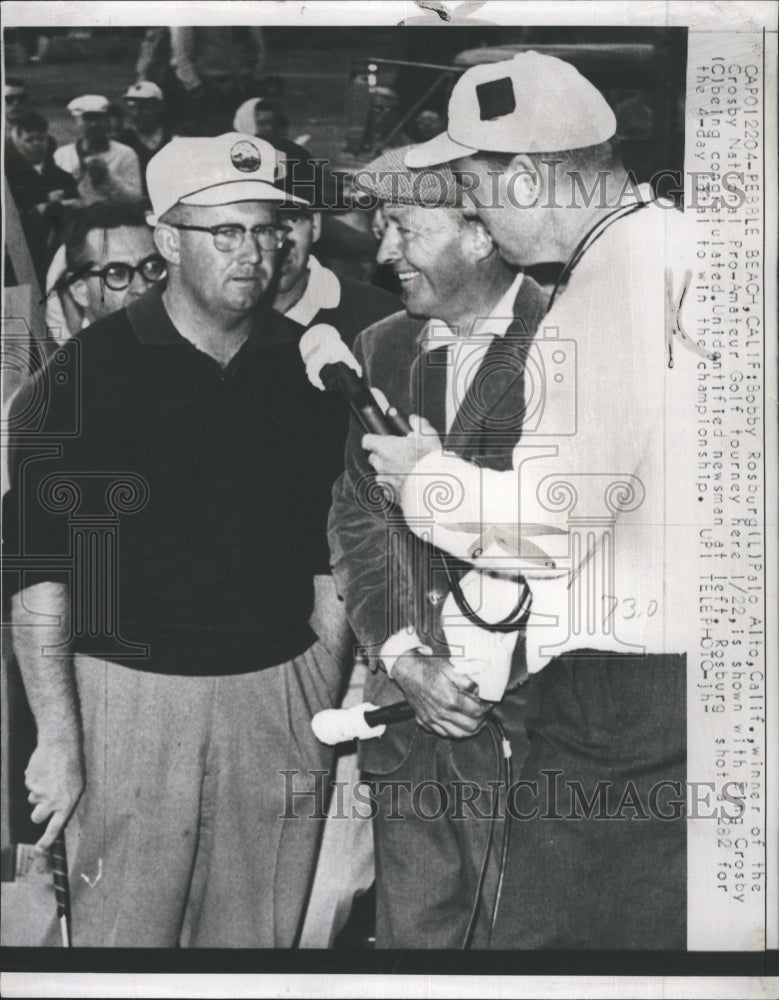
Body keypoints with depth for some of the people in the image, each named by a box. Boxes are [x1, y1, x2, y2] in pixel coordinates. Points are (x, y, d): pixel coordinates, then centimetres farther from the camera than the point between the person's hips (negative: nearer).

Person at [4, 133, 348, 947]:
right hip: (134, 697, -3)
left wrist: (334, 698, 5)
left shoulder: (306, 364, 5)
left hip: (281, 693, 3)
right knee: (123, 934, 7)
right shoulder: (89, 371, -6)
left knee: (261, 938, 13)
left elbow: (330, 550, 10)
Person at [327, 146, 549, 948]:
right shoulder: (381, 349, 10)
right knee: (410, 928, 14)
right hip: (408, 706, 5)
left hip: (529, 709, -4)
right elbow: (355, 516, 9)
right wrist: (402, 659, -3)